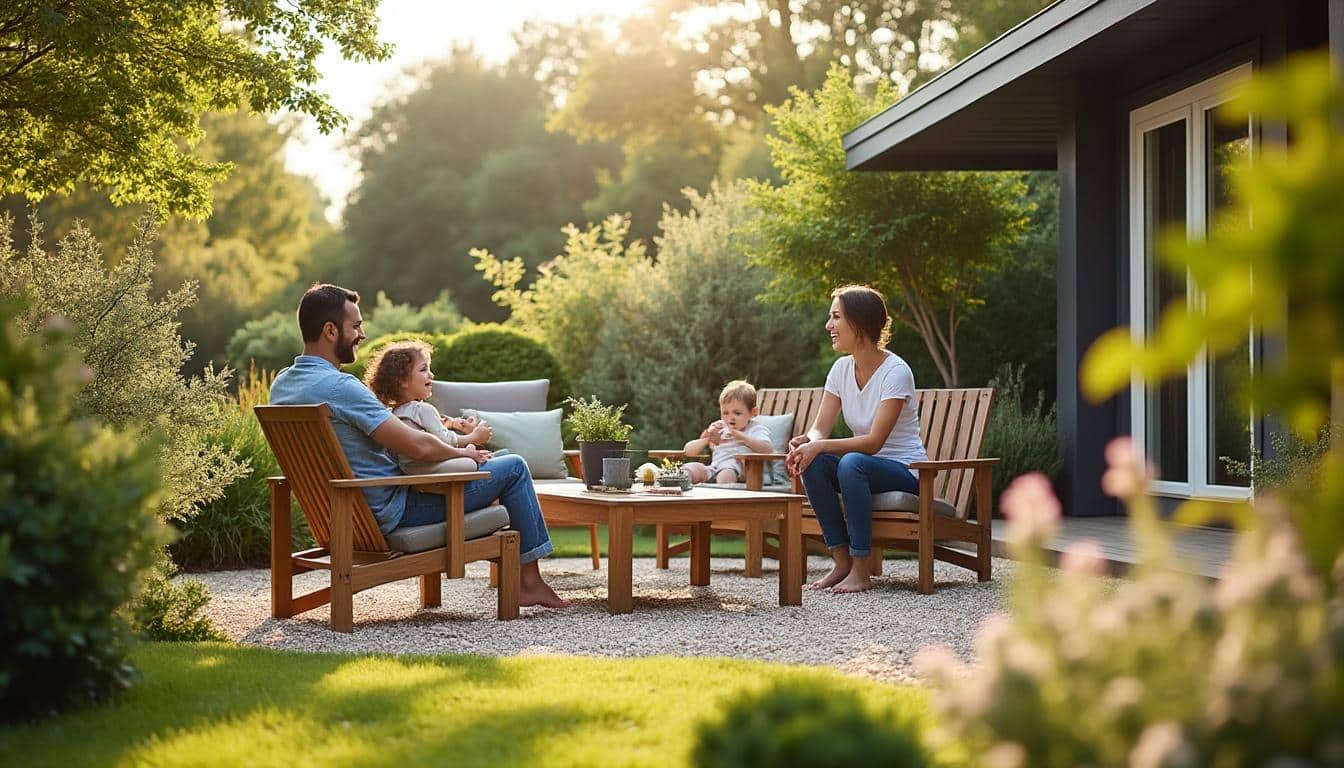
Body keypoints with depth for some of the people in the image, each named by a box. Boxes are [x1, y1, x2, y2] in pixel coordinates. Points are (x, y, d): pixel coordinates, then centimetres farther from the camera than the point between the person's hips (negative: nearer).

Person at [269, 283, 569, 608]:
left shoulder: (281, 384, 3)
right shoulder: (339, 386, -27)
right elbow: (418, 447, -28)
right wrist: (465, 453, -8)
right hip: (392, 512, -10)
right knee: (514, 468, 1)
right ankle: (529, 581, 11)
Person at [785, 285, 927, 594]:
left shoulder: (896, 372, -18)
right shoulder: (842, 368, 3)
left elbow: (874, 442, -24)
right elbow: (820, 427, -1)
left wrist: (820, 446, -34)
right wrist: (806, 441, -25)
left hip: (905, 471, -6)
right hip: (865, 469, 6)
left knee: (852, 463, -36)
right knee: (813, 462, -23)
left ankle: (861, 569, -29)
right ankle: (842, 562, -16)